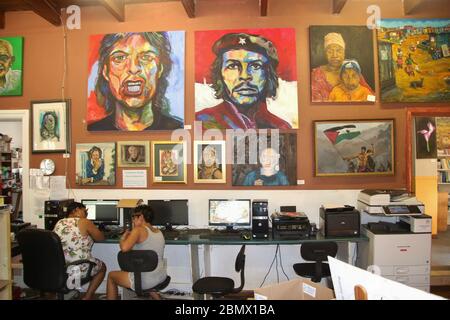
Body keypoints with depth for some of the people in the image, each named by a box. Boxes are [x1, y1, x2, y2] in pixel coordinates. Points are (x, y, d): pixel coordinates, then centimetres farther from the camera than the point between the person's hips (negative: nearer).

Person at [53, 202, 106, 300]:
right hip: (78, 270, -6)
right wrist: (91, 232, 20)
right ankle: (87, 297, 17)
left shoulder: (59, 223, 7)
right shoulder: (85, 222, -10)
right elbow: (101, 238, 1)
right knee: (102, 266, 22)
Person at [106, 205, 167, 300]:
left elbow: (124, 248, -28)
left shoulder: (138, 230, -13)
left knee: (111, 275, 18)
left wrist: (123, 237, -8)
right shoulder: (159, 232, 8)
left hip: (145, 281, -7)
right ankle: (155, 296, 41)